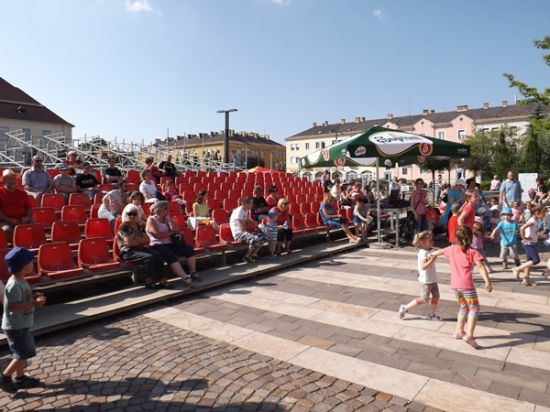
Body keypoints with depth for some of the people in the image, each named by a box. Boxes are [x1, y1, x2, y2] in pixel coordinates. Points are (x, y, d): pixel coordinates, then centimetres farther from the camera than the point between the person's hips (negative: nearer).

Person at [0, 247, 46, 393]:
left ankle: (20, 378, 30)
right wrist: (34, 303, -30)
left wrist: (34, 297, 1)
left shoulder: (20, 281, 5)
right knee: (24, 354, -2)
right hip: (15, 327, -10)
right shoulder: (14, 285, -26)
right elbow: (12, 306, -30)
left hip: (21, 325, 10)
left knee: (23, 353, 18)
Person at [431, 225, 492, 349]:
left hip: (455, 285, 6)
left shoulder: (452, 249, 12)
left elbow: (440, 251, 31)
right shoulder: (472, 252, -2)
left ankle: (459, 331, 29)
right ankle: (469, 335, -11)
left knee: (464, 307, 23)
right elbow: (480, 267, -15)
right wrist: (487, 281, -20)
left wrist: (431, 254, 50)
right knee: (474, 308, 1)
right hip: (466, 284, -6)